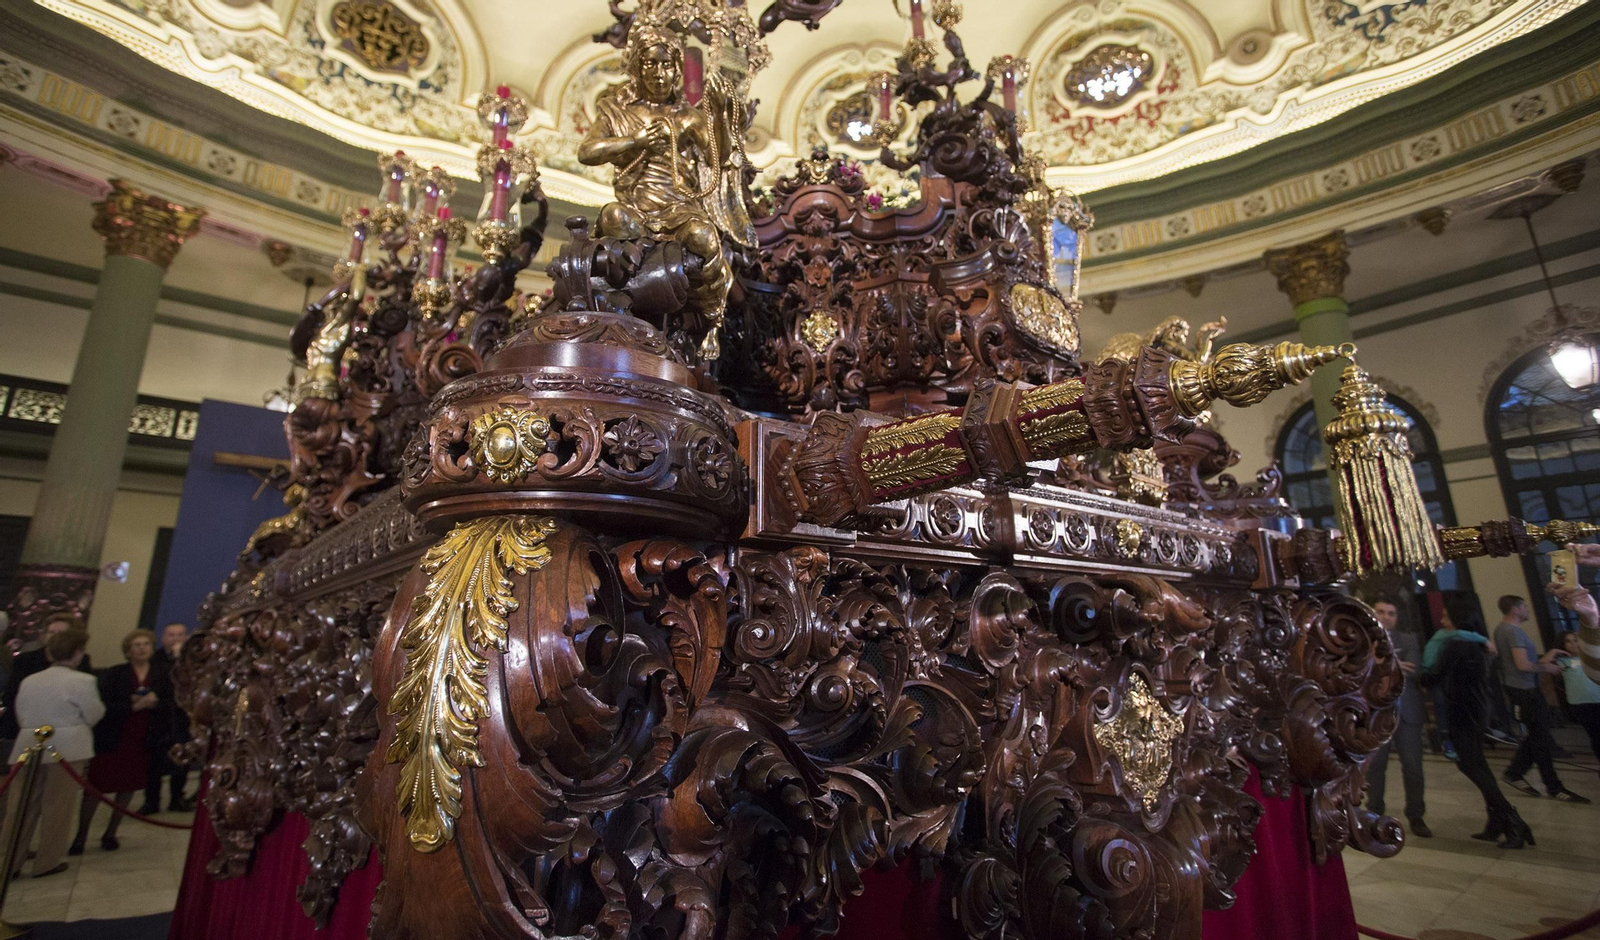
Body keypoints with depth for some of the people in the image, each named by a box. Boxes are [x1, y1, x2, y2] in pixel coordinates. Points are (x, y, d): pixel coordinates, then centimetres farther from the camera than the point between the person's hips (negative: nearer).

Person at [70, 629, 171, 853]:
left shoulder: (161, 676, 3)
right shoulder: (114, 674, -5)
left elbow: (170, 705, 1)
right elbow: (104, 706, -13)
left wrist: (155, 702, -17)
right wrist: (133, 706, -21)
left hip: (143, 740, 3)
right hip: (112, 739, -3)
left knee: (129, 787, 10)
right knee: (96, 788, 2)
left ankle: (111, 833, 26)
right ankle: (81, 836, 19)